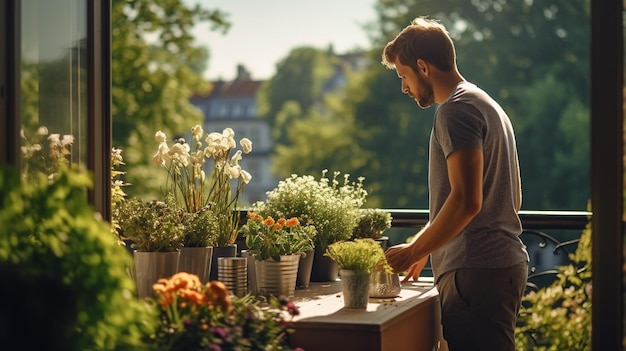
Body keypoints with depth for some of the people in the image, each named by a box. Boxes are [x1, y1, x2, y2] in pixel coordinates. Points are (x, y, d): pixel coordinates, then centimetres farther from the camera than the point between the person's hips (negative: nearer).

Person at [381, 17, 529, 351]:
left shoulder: (456, 110, -10)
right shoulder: (487, 105, 22)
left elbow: (466, 201, -20)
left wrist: (414, 251, -9)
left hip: (477, 272, -10)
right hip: (506, 263, 10)